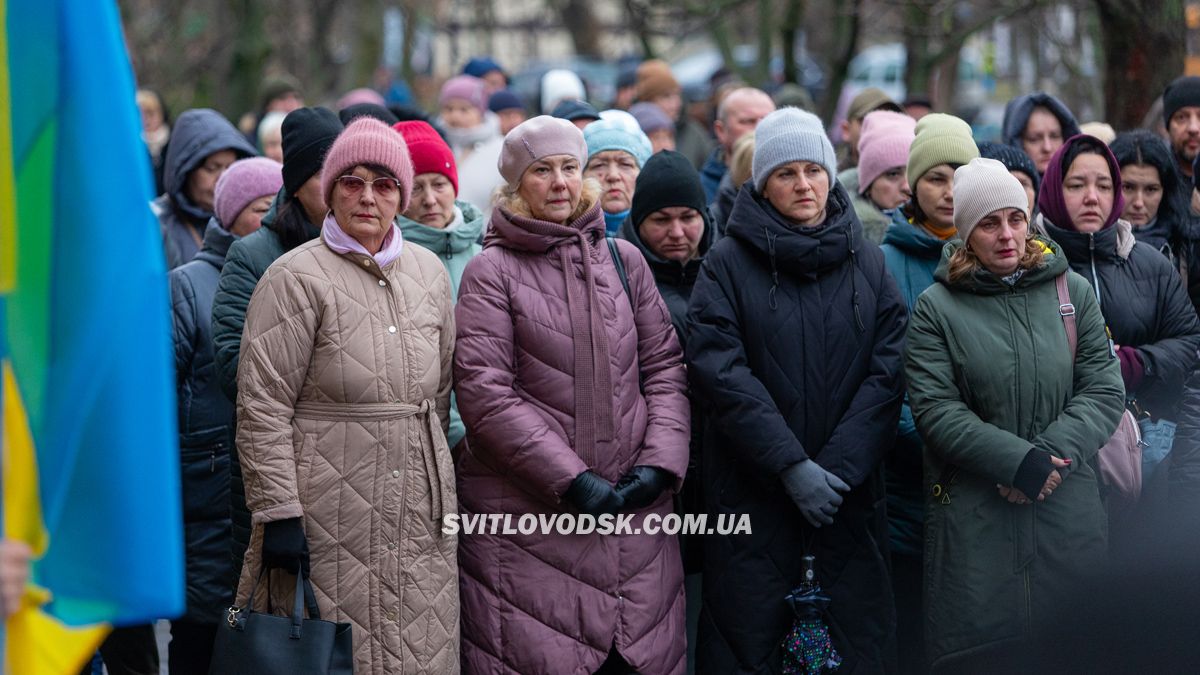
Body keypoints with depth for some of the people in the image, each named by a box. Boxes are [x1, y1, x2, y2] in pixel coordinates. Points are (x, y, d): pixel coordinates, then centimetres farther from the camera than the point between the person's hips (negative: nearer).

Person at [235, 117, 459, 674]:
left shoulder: (429, 273, 12)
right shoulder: (296, 278, -6)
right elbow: (262, 407, -10)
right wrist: (278, 513, -15)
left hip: (421, 520, 6)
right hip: (329, 516, -5)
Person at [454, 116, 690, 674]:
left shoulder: (623, 260, 13)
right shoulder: (492, 272, 0)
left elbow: (664, 367, 13)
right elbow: (484, 393, -8)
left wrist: (660, 462, -3)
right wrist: (571, 480, -13)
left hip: (634, 501, 4)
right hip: (530, 514, -4)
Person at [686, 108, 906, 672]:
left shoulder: (867, 262, 8)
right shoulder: (727, 263, 0)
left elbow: (888, 372, 0)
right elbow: (720, 373, -9)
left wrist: (838, 465, -13)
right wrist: (792, 466, -16)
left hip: (850, 495, 2)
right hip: (751, 496, -2)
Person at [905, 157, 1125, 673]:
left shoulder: (1072, 292, 9)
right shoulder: (937, 307, 2)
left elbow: (1104, 390, 4)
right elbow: (935, 409, -8)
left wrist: (1051, 455, -12)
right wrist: (1017, 460, -17)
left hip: (1069, 511, 2)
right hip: (974, 518, -2)